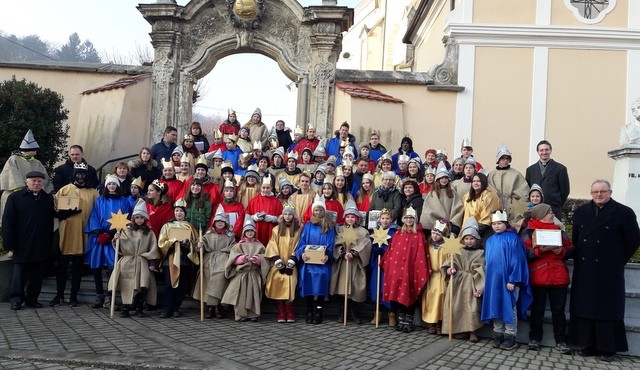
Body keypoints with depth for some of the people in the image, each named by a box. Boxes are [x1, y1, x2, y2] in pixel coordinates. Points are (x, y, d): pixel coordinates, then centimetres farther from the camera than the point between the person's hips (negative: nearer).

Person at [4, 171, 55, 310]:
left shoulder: (48, 199, 10)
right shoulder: (15, 198, 1)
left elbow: (51, 222, 10)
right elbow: (8, 222, -3)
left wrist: (49, 244, 3)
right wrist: (10, 244, -9)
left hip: (41, 246, 3)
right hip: (22, 245, -3)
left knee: (37, 274, 6)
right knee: (19, 274, 3)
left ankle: (32, 299, 15)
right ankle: (16, 300, 10)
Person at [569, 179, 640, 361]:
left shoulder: (624, 213, -4)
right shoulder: (581, 213, 10)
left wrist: (618, 261, 1)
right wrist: (579, 258, 9)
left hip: (609, 272, -4)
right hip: (584, 271, 4)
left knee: (608, 309, 2)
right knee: (585, 307, 7)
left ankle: (608, 348, 10)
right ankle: (588, 345, 15)